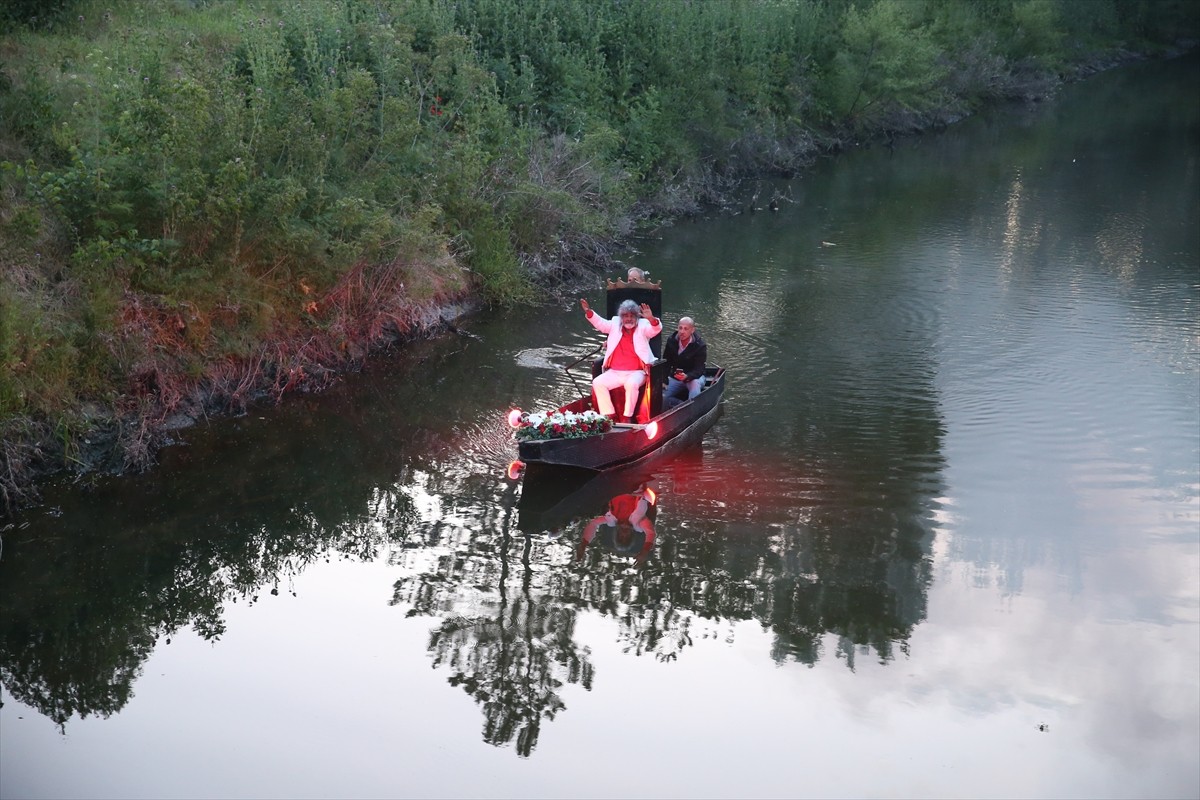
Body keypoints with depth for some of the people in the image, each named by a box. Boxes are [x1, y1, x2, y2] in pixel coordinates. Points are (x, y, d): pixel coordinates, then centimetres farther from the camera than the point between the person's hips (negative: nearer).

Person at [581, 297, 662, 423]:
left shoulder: (643, 326, 3)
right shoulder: (615, 325, 13)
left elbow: (657, 329, -13)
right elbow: (600, 323, 16)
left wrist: (651, 318, -36)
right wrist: (589, 312, -2)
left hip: (636, 373, -4)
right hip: (614, 373, 4)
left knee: (631, 384, -36)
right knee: (597, 383, -18)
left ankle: (627, 418, -25)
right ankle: (610, 416, -14)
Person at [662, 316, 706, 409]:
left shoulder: (700, 346, -17)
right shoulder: (671, 341, -5)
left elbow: (698, 370, -23)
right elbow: (666, 362, 2)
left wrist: (687, 377, -44)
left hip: (694, 377, -4)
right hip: (675, 377, 4)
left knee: (695, 384, -41)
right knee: (661, 397, -21)